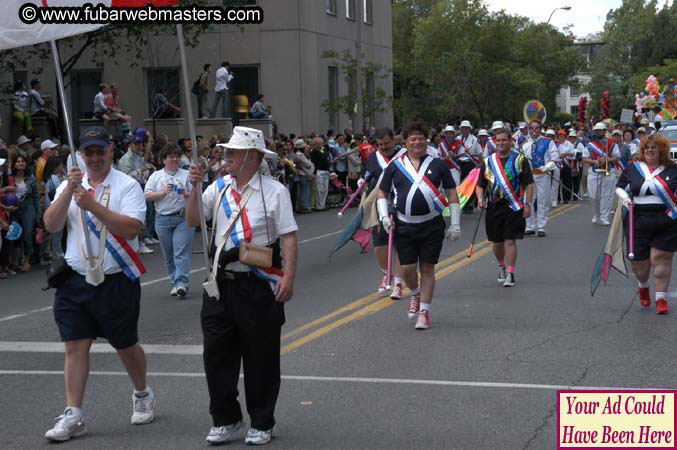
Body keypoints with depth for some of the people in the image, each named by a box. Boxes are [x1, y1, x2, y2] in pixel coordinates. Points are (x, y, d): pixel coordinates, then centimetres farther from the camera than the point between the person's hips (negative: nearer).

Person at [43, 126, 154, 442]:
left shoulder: (127, 186, -4)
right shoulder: (70, 186, 9)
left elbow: (131, 227, -18)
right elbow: (51, 225, -3)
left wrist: (92, 205, -22)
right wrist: (69, 192, -16)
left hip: (116, 281, -3)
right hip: (75, 281, 3)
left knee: (125, 346, 10)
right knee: (75, 347, 0)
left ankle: (142, 395, 34)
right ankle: (72, 416, 4)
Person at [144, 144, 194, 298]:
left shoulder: (186, 175, 9)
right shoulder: (156, 176, 10)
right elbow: (147, 196, 2)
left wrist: (187, 194, -13)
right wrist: (163, 192, -10)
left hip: (183, 218, -2)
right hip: (163, 220, 2)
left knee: (181, 252, -12)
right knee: (169, 255, 7)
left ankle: (182, 284, -18)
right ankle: (174, 283, 17)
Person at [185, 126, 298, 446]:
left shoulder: (274, 191, -5)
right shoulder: (219, 187, 8)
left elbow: (288, 237, -8)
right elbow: (192, 220, 4)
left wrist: (289, 277, -16)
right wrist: (195, 188, -8)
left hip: (258, 285, -4)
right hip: (221, 283, 5)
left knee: (260, 358, 6)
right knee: (217, 353, 8)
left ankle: (261, 424, 20)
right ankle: (225, 420, 22)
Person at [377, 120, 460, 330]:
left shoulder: (438, 165, 5)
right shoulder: (394, 166, 7)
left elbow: (452, 194, 8)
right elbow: (382, 193, 15)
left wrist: (455, 225, 3)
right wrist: (384, 216, -1)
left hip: (432, 226, -1)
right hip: (404, 226, 1)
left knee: (427, 269, 2)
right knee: (407, 268, -2)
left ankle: (424, 311, 13)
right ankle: (415, 295, 30)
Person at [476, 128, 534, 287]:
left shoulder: (520, 160, 1)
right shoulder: (488, 161, 9)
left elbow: (529, 184, 0)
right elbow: (480, 184, 13)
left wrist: (528, 204, -6)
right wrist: (480, 198, -6)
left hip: (513, 207, -3)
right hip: (493, 207, 3)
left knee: (510, 240, -9)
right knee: (497, 241, 13)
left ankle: (510, 274, -5)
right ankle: (501, 267, 35)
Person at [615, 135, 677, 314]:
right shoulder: (632, 168, 8)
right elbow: (619, 187, 15)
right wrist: (624, 197, -6)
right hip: (638, 223, 2)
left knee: (661, 259, -5)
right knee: (640, 261, 6)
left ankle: (661, 298, 6)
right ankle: (643, 286, 40)